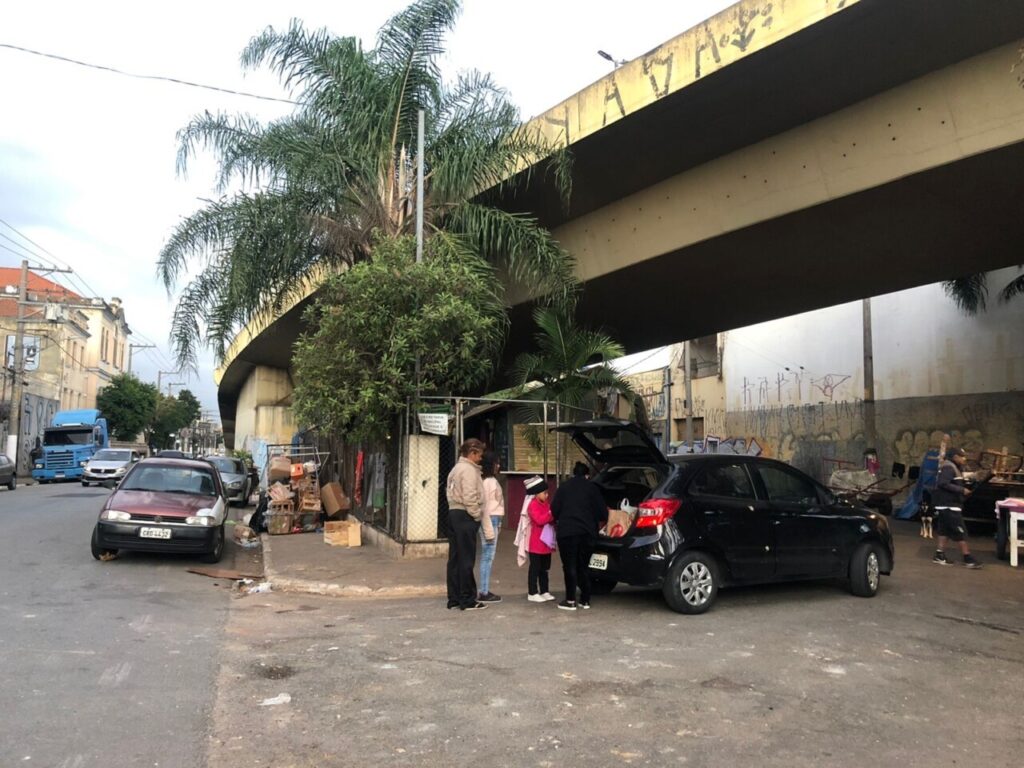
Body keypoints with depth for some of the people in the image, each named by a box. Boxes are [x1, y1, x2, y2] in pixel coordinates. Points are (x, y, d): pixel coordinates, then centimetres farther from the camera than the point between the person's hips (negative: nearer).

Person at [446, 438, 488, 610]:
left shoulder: (456, 468, 19)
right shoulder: (469, 470, -11)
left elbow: (450, 492, 14)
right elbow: (470, 497, -20)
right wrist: (477, 516, -9)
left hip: (454, 513, 10)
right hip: (465, 516, -10)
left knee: (454, 558, 11)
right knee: (466, 559, -4)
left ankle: (454, 598, 16)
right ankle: (467, 600, 1)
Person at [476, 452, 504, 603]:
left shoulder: (492, 481, 16)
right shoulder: (487, 482, -13)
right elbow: (484, 507, -17)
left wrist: (496, 524, 9)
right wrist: (489, 530, -19)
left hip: (493, 520, 10)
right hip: (489, 521, -10)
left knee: (487, 557, 11)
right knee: (487, 557, -6)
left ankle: (485, 591, 16)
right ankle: (484, 592, -1)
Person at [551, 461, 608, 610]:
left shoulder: (564, 486, 7)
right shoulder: (591, 488, 8)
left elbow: (554, 508, 2)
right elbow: (602, 512, 5)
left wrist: (558, 521, 21)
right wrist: (597, 522, 26)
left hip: (567, 532, -2)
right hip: (587, 532, 2)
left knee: (570, 566, 3)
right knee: (583, 566, 14)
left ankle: (570, 600, 1)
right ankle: (585, 600, 17)